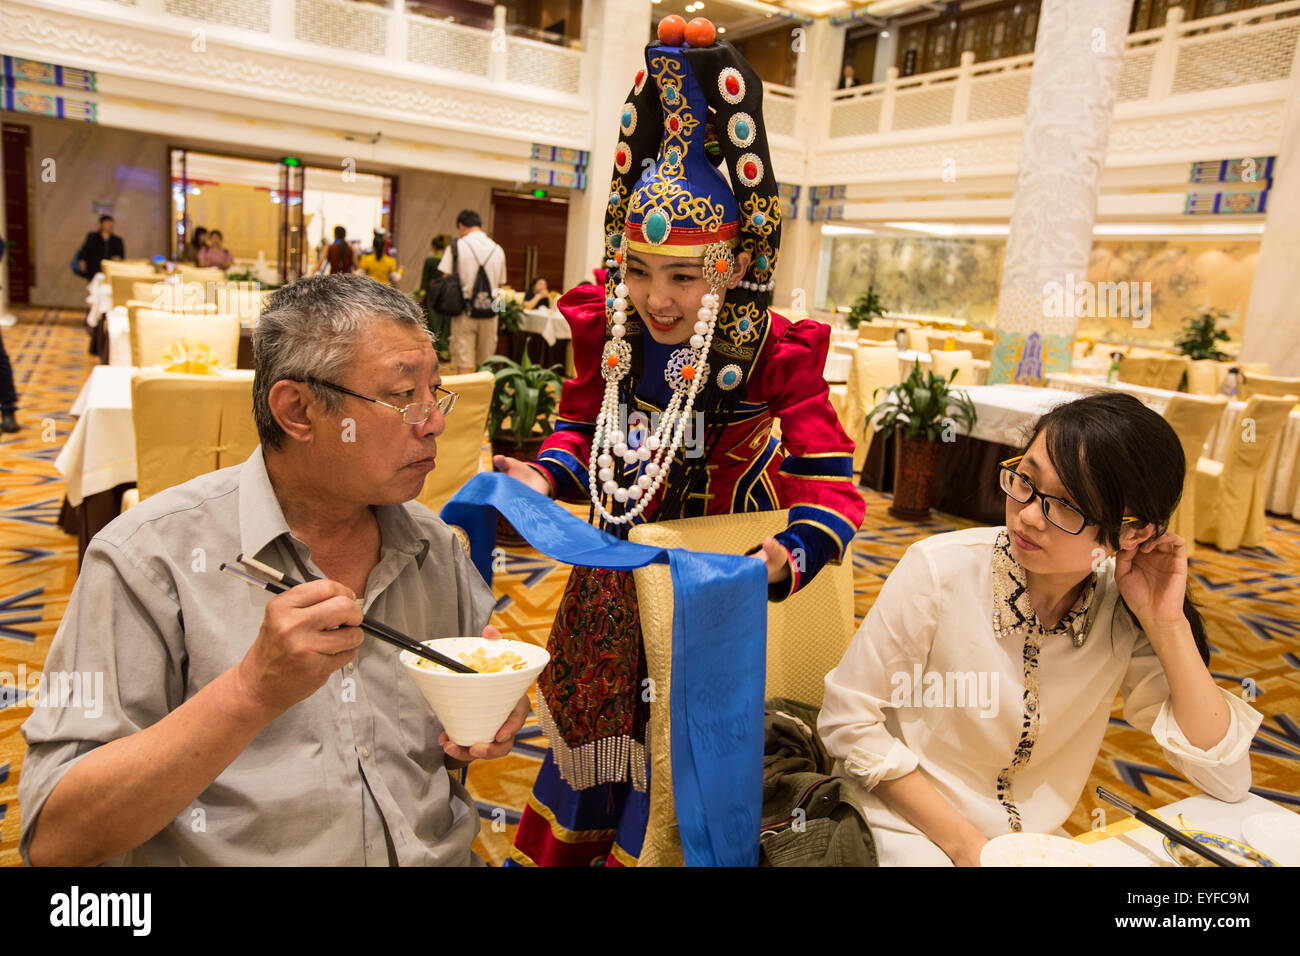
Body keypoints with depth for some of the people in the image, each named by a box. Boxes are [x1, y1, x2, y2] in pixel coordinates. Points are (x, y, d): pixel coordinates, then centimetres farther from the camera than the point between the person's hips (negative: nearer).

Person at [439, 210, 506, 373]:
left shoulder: (458, 246, -4)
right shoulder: (498, 250, 6)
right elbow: (500, 283, 9)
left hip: (465, 310, -3)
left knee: (464, 363, 0)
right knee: (485, 362, 13)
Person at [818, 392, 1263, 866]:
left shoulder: (1123, 611, -6)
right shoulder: (940, 569, -18)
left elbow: (1227, 779, -6)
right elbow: (848, 719, -12)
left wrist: (1168, 625, -15)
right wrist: (966, 845, -15)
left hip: (1035, 842, 3)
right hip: (908, 828, -3)